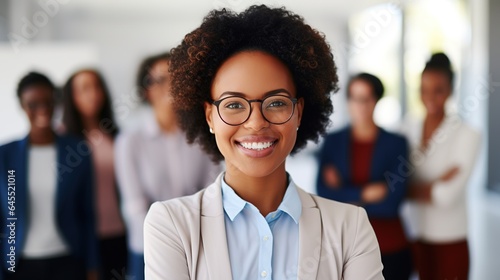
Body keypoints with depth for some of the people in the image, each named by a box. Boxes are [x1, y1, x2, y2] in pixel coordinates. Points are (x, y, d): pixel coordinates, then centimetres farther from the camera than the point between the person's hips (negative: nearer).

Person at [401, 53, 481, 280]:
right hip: (414, 238, 3)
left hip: (450, 243, -3)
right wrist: (436, 184, -13)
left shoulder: (466, 135, -10)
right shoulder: (409, 128, 3)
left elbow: (448, 195, -16)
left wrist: (411, 190, -7)